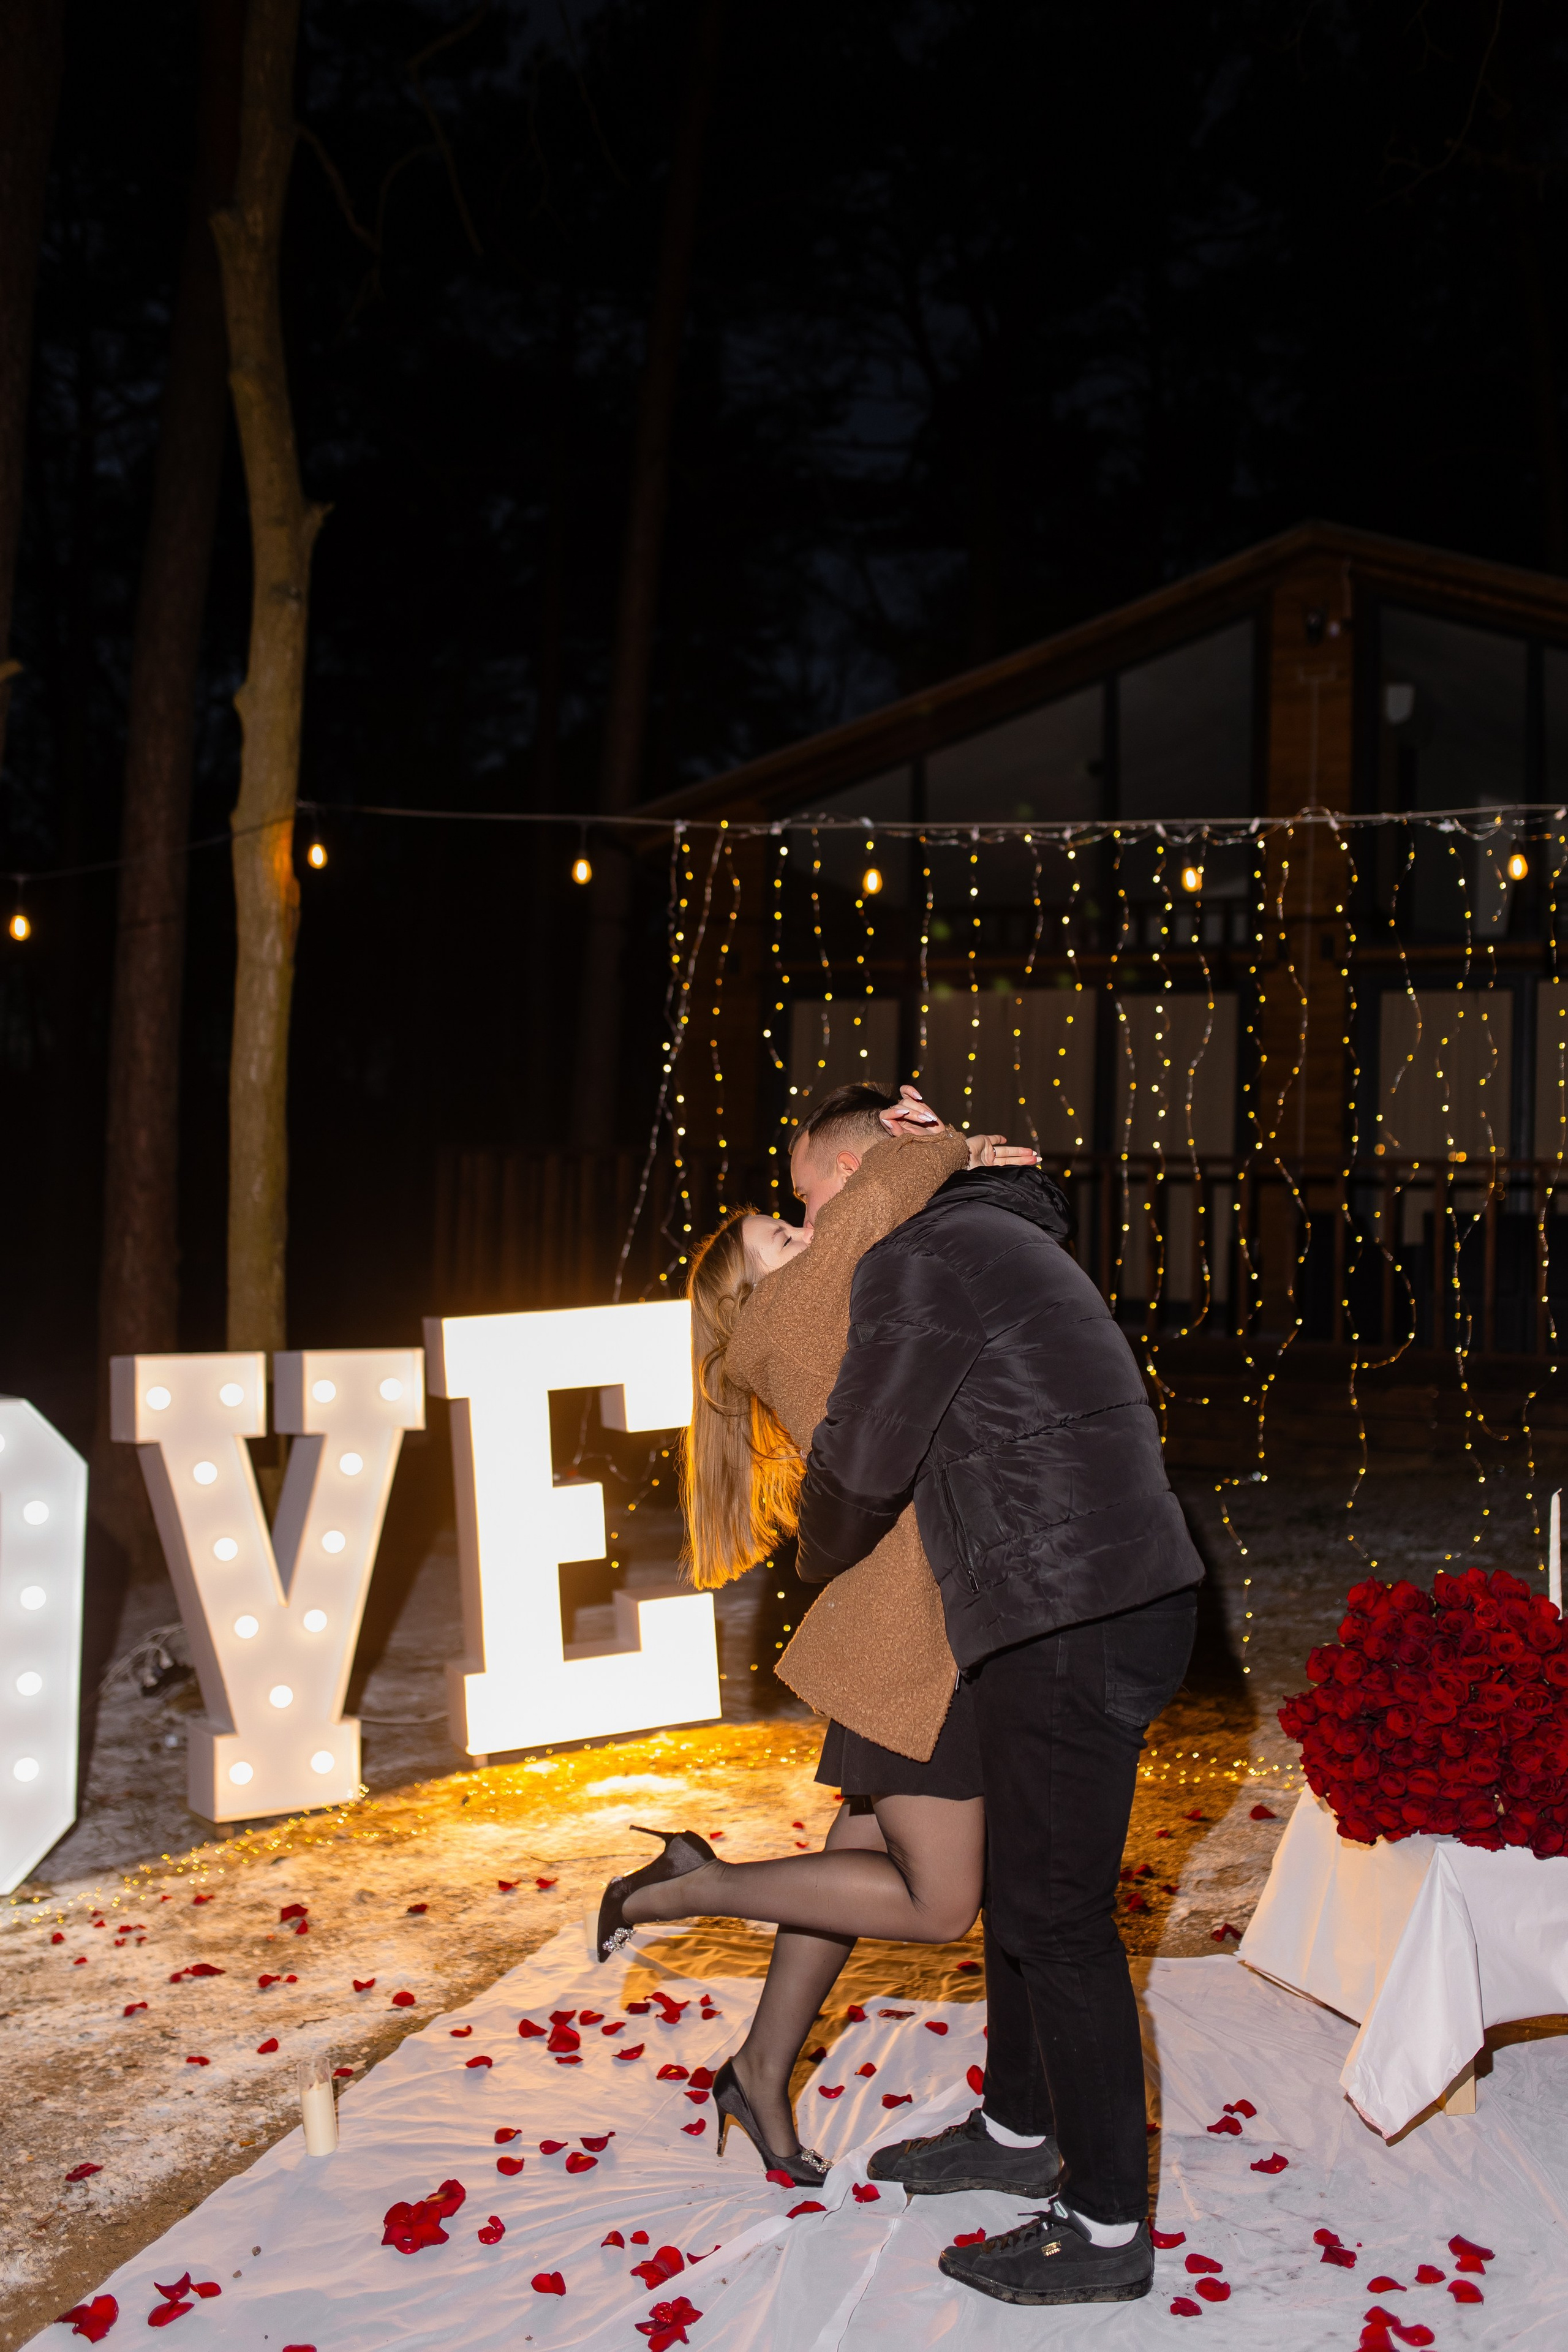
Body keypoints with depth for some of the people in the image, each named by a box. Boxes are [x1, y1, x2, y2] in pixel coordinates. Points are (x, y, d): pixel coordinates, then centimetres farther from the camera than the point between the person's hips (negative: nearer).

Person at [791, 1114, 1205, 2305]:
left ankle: (1107, 2228, 13)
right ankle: (1014, 2131, 38)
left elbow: (860, 1466, -4)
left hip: (1073, 1627, -10)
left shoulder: (925, 1260, -10)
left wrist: (822, 1561, 14)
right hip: (1119, 1610, 10)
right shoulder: (1016, 1255, 20)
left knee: (1054, 1913, 1)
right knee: (1018, 1875, 21)